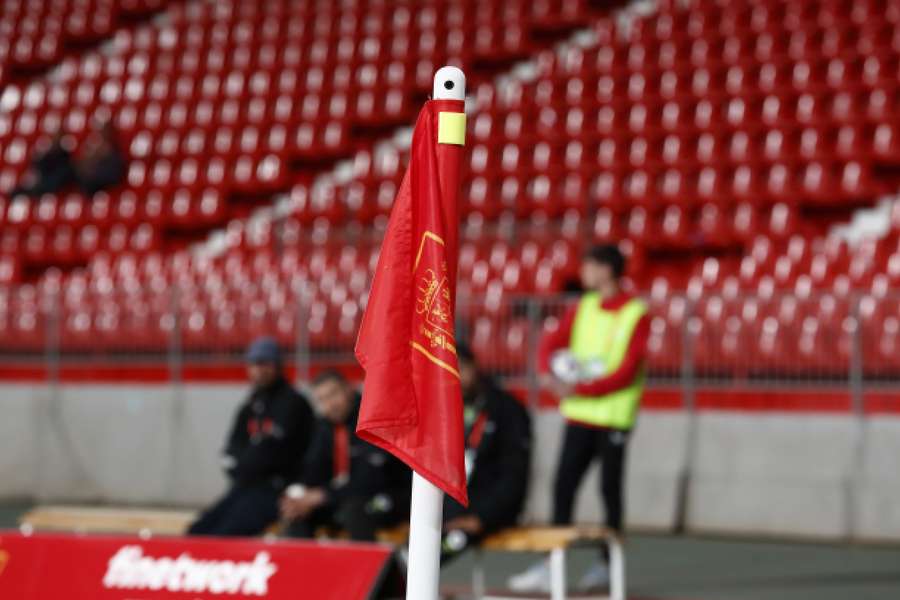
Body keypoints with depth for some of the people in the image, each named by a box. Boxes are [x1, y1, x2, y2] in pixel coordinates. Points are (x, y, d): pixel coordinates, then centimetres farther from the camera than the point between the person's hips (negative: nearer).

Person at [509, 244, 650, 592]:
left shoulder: (636, 314, -8)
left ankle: (606, 564, 13)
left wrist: (581, 390, -18)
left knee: (610, 488, 3)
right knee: (563, 485, 0)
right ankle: (551, 566, 1)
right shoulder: (582, 308, 10)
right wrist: (549, 373, -13)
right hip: (578, 414, 5)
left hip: (614, 416, -5)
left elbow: (628, 370, -14)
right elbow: (552, 343, 8)